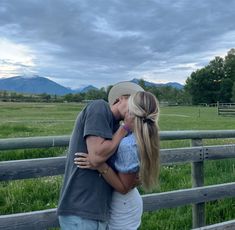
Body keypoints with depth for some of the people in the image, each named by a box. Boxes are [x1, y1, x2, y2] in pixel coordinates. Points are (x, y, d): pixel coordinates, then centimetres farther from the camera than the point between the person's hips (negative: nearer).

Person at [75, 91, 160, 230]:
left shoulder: (129, 145, -34)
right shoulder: (143, 137, -9)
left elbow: (123, 187, -24)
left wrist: (100, 166, -33)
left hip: (121, 211, -8)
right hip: (128, 204, 8)